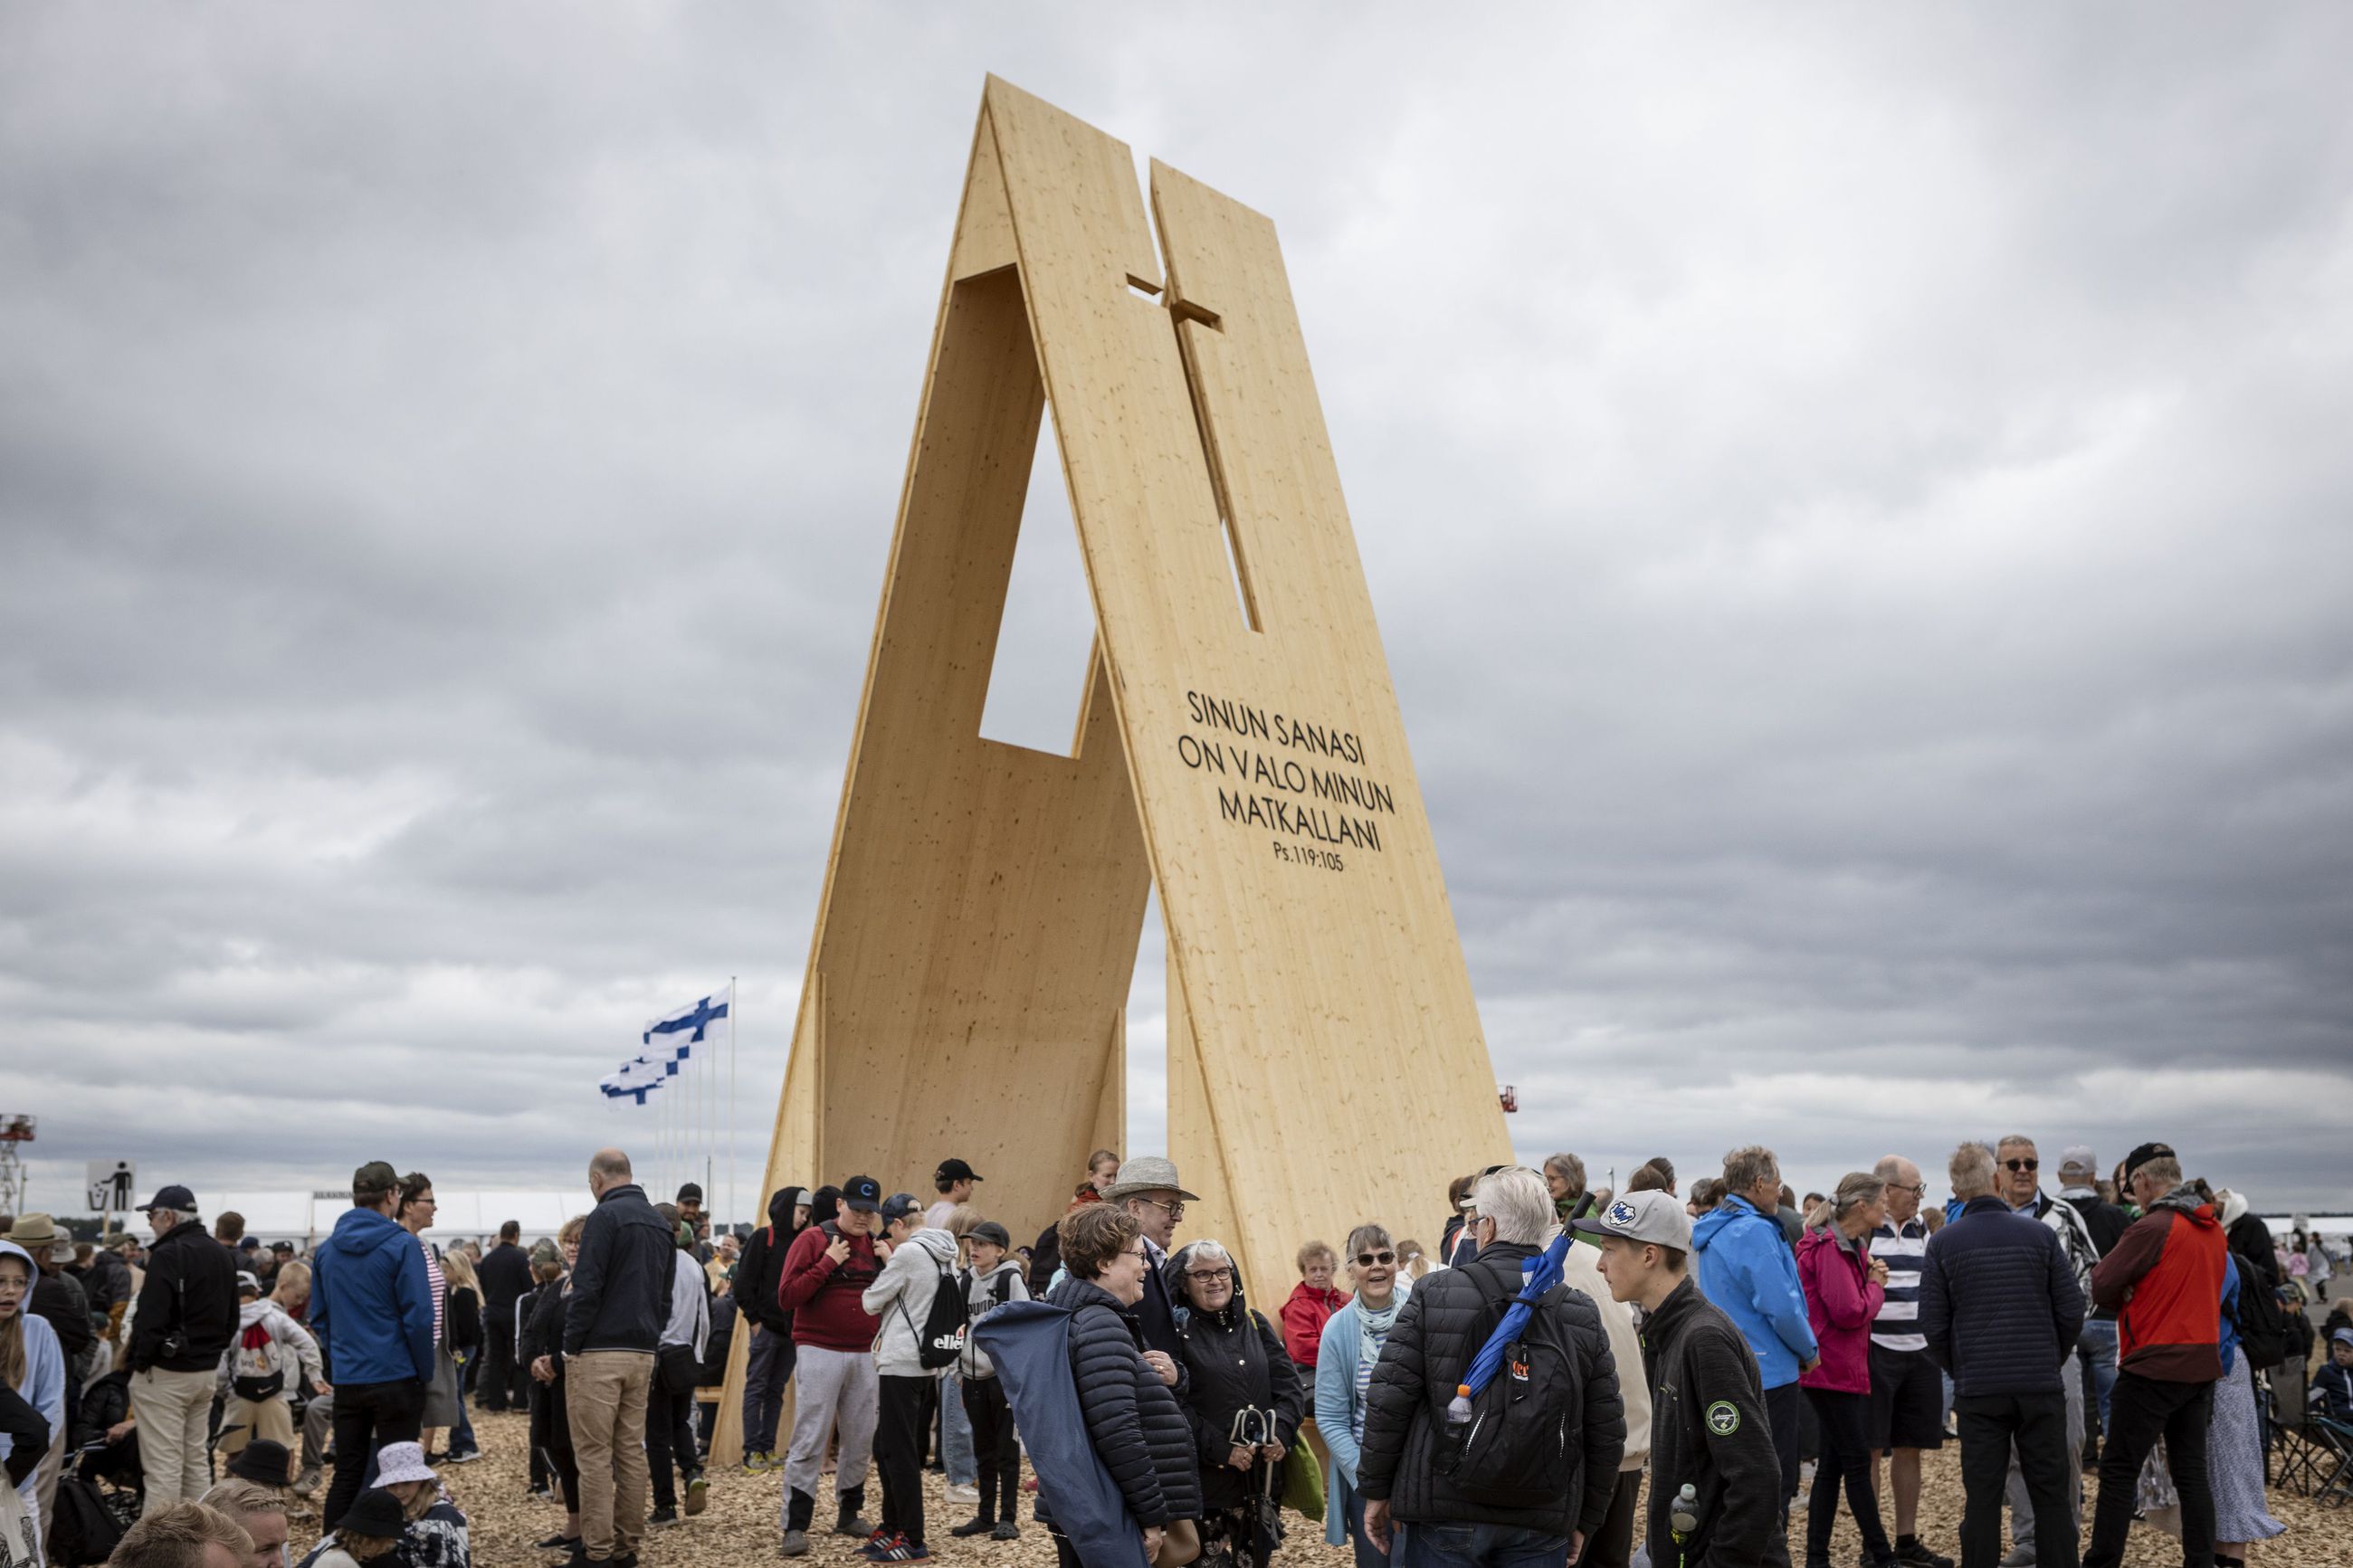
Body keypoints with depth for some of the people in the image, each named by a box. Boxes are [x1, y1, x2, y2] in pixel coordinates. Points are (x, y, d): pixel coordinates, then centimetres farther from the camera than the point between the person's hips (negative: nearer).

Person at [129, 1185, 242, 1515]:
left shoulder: (168, 1255, -15)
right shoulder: (221, 1254, 13)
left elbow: (152, 1319, -20)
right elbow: (232, 1318, 19)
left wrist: (138, 1363, -8)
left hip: (165, 1375, -8)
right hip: (206, 1371, 8)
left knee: (163, 1466, -6)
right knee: (196, 1460, 15)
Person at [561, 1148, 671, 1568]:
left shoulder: (605, 1216, -9)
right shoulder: (660, 1222, 15)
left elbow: (587, 1288, -15)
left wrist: (571, 1345, -8)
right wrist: (650, 1337, 17)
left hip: (598, 1354, -7)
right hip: (642, 1354, 7)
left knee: (594, 1454, -3)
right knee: (631, 1451, 10)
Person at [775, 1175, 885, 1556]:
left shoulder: (875, 1243, 10)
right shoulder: (813, 1239, -5)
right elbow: (787, 1296, -11)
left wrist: (887, 1255, -1)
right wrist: (827, 1263, -16)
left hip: (865, 1354, 5)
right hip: (820, 1352, -5)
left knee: (861, 1440, 9)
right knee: (810, 1441, -6)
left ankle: (849, 1513, 23)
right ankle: (795, 1525, -2)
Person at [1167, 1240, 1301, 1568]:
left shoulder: (1255, 1325, 14)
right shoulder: (1176, 1332, -4)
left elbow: (1289, 1386, 9)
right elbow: (1174, 1406, -14)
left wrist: (1282, 1433, -8)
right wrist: (1222, 1450, -18)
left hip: (1261, 1476, 5)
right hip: (1207, 1479, -5)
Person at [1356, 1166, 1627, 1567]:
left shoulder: (1434, 1297, -6)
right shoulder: (1582, 1315, 2)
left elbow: (1388, 1402, -7)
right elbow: (1606, 1433, 5)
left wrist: (1376, 1489, 5)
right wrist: (1584, 1520, 17)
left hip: (1444, 1518, -2)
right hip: (1542, 1527, 3)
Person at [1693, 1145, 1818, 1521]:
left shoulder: (1711, 1230, 11)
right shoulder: (1755, 1232, -19)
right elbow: (1781, 1307, -22)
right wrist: (1810, 1351, -4)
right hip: (1768, 1373, -9)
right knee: (1773, 1487, -1)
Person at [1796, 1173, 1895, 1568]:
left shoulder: (1850, 1246, 16)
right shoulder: (1830, 1248, -17)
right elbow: (1850, 1312, -22)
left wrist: (1871, 1278, -2)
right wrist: (1876, 1286, -5)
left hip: (1844, 1368, 10)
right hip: (1835, 1369, -10)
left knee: (1833, 1464, 10)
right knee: (1857, 1461, -1)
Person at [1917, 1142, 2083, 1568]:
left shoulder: (1942, 1243, -3)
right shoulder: (2040, 1234, -2)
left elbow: (1933, 1325, -3)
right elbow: (2071, 1311, 0)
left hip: (1978, 1389, 0)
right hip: (2042, 1386, 0)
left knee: (1981, 1498, 4)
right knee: (2051, 1495, 9)